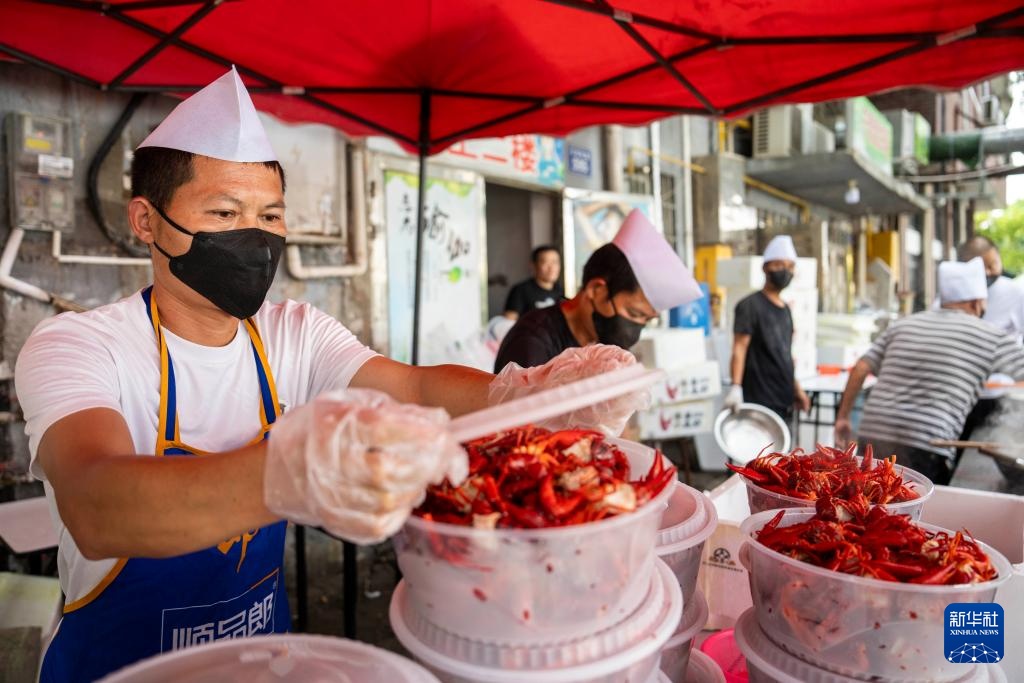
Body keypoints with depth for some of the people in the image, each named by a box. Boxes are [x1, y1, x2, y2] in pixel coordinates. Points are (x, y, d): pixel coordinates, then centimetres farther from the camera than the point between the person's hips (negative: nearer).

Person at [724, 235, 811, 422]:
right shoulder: (750, 306, -7)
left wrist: (796, 388, 22)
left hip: (783, 401, 8)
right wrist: (735, 387, -27)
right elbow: (739, 348, -16)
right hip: (759, 401, -8)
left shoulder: (785, 309, 17)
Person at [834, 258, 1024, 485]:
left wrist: (842, 417, 18)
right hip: (923, 448, -5)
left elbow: (860, 369, 13)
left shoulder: (903, 325, 17)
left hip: (871, 437, 5)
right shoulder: (991, 336, 6)